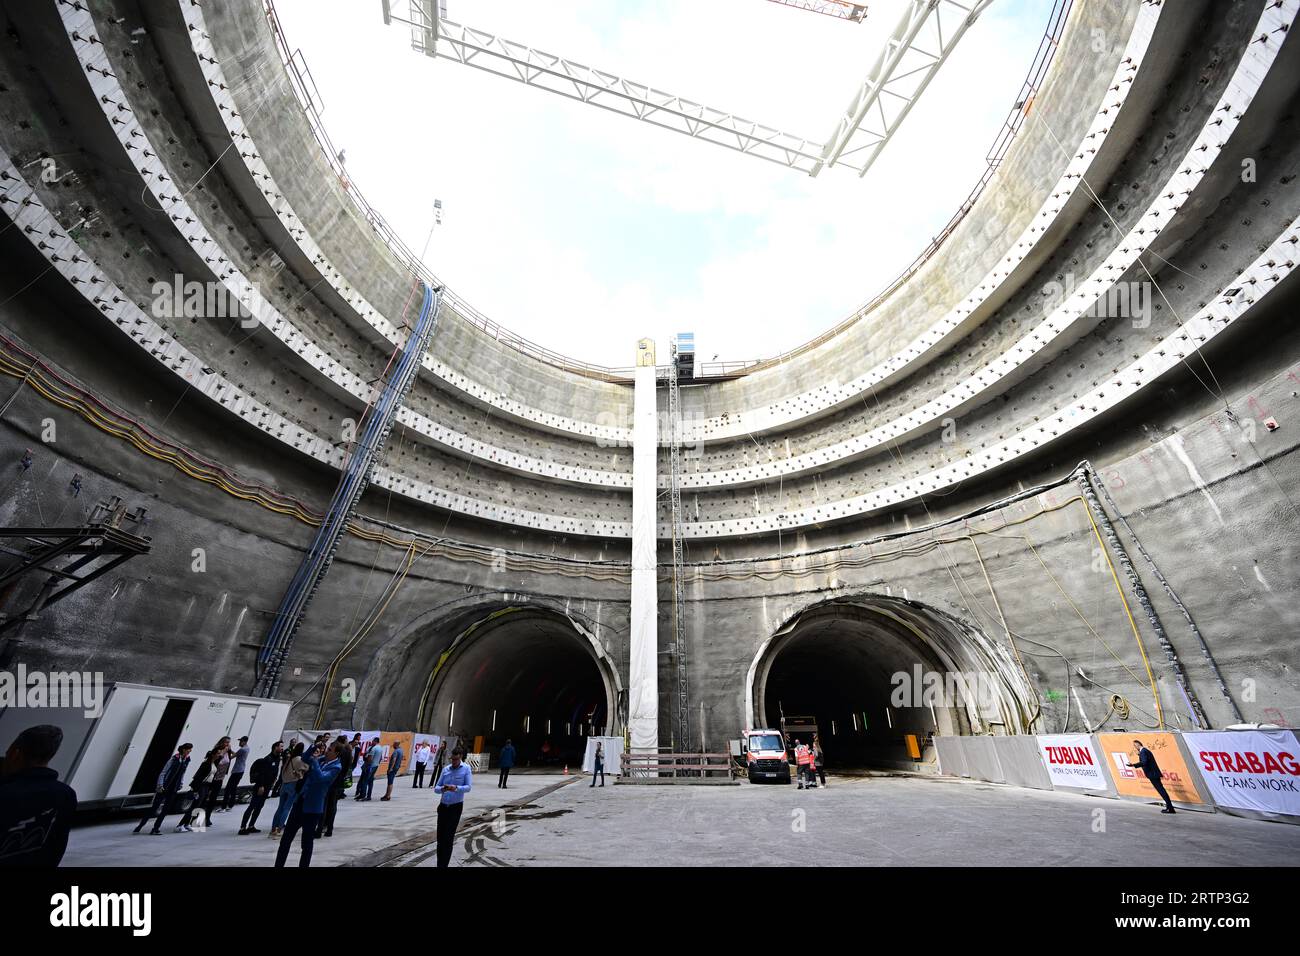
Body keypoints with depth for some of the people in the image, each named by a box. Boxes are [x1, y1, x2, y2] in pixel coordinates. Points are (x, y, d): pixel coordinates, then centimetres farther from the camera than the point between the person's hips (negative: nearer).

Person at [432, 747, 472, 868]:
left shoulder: (466, 768, -6)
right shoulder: (446, 769, 4)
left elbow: (468, 787, -14)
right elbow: (436, 788, 5)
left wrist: (456, 788, -32)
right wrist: (442, 789, -19)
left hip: (456, 807, -4)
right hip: (443, 806, 4)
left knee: (448, 838, -4)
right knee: (440, 837, 7)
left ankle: (443, 864, 7)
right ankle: (439, 863, 23)